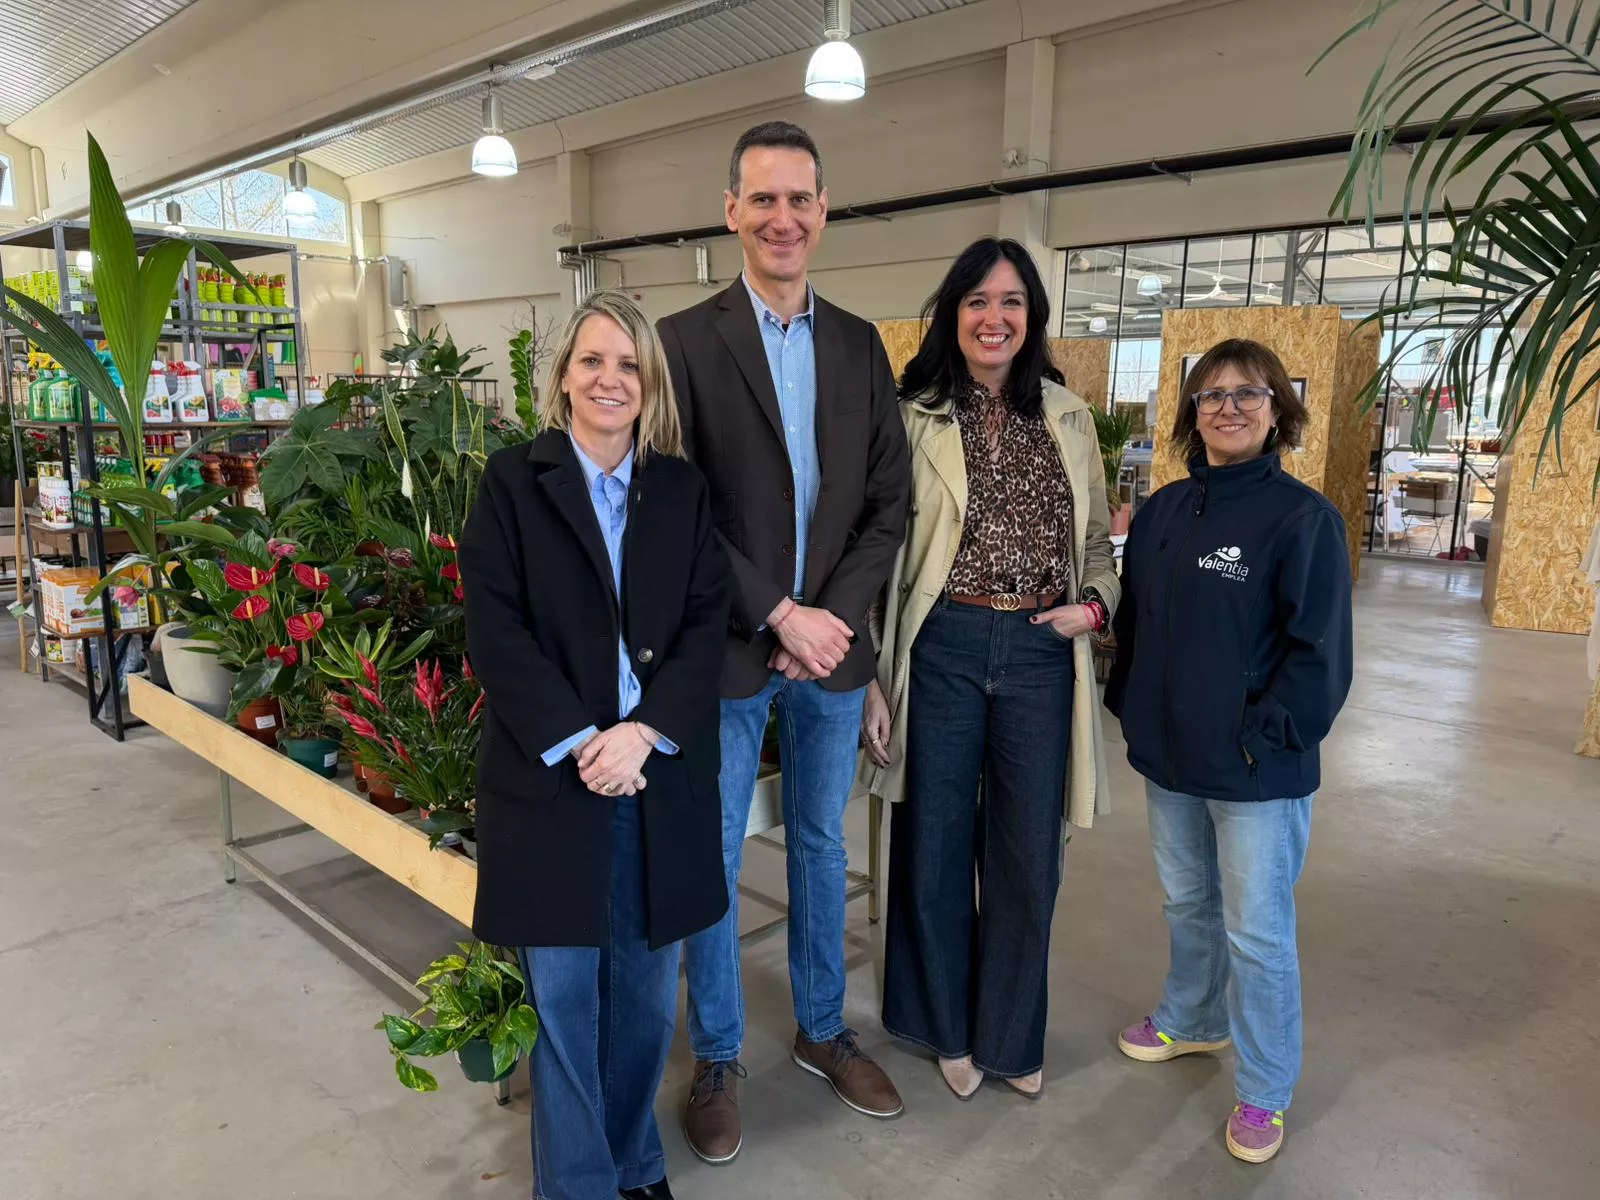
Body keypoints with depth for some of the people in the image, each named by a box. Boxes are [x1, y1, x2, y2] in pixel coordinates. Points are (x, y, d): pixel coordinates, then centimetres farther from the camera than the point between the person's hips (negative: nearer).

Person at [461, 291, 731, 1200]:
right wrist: (579, 743, -15)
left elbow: (708, 624, 0)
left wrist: (643, 733, -13)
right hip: (550, 775, -2)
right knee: (563, 993, 8)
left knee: (646, 988, 12)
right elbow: (495, 630, -6)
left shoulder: (684, 490, 7)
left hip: (661, 776, 2)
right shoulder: (513, 481, 1)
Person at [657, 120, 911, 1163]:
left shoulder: (860, 345, 7)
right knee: (712, 862, 9)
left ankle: (824, 1030, 37)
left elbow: (889, 502, 5)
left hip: (832, 646, 4)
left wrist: (833, 617, -7)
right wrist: (780, 617, -14)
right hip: (728, 651, -3)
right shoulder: (687, 340, -5)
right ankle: (718, 1058, 29)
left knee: (822, 848, 17)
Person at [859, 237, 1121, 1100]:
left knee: (1029, 854, 12)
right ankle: (949, 1026, 34)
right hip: (942, 647, -2)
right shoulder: (915, 419, -2)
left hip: (1041, 652, 3)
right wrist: (874, 680, -4)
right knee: (936, 848, 10)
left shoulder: (1069, 419, 9)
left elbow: (1097, 536, 17)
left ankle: (1011, 1034, 34)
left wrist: (1095, 604, -4)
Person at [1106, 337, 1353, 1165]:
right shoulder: (1163, 510, 6)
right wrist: (1129, 708, 6)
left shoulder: (1303, 516, -12)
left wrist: (1268, 737, -16)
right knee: (1187, 902, 22)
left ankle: (1264, 1090, 24)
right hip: (1170, 756, 6)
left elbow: (1318, 650, -13)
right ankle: (1192, 1018, 45)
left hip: (1259, 769, -6)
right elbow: (1133, 620, 12)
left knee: (1257, 931, 5)